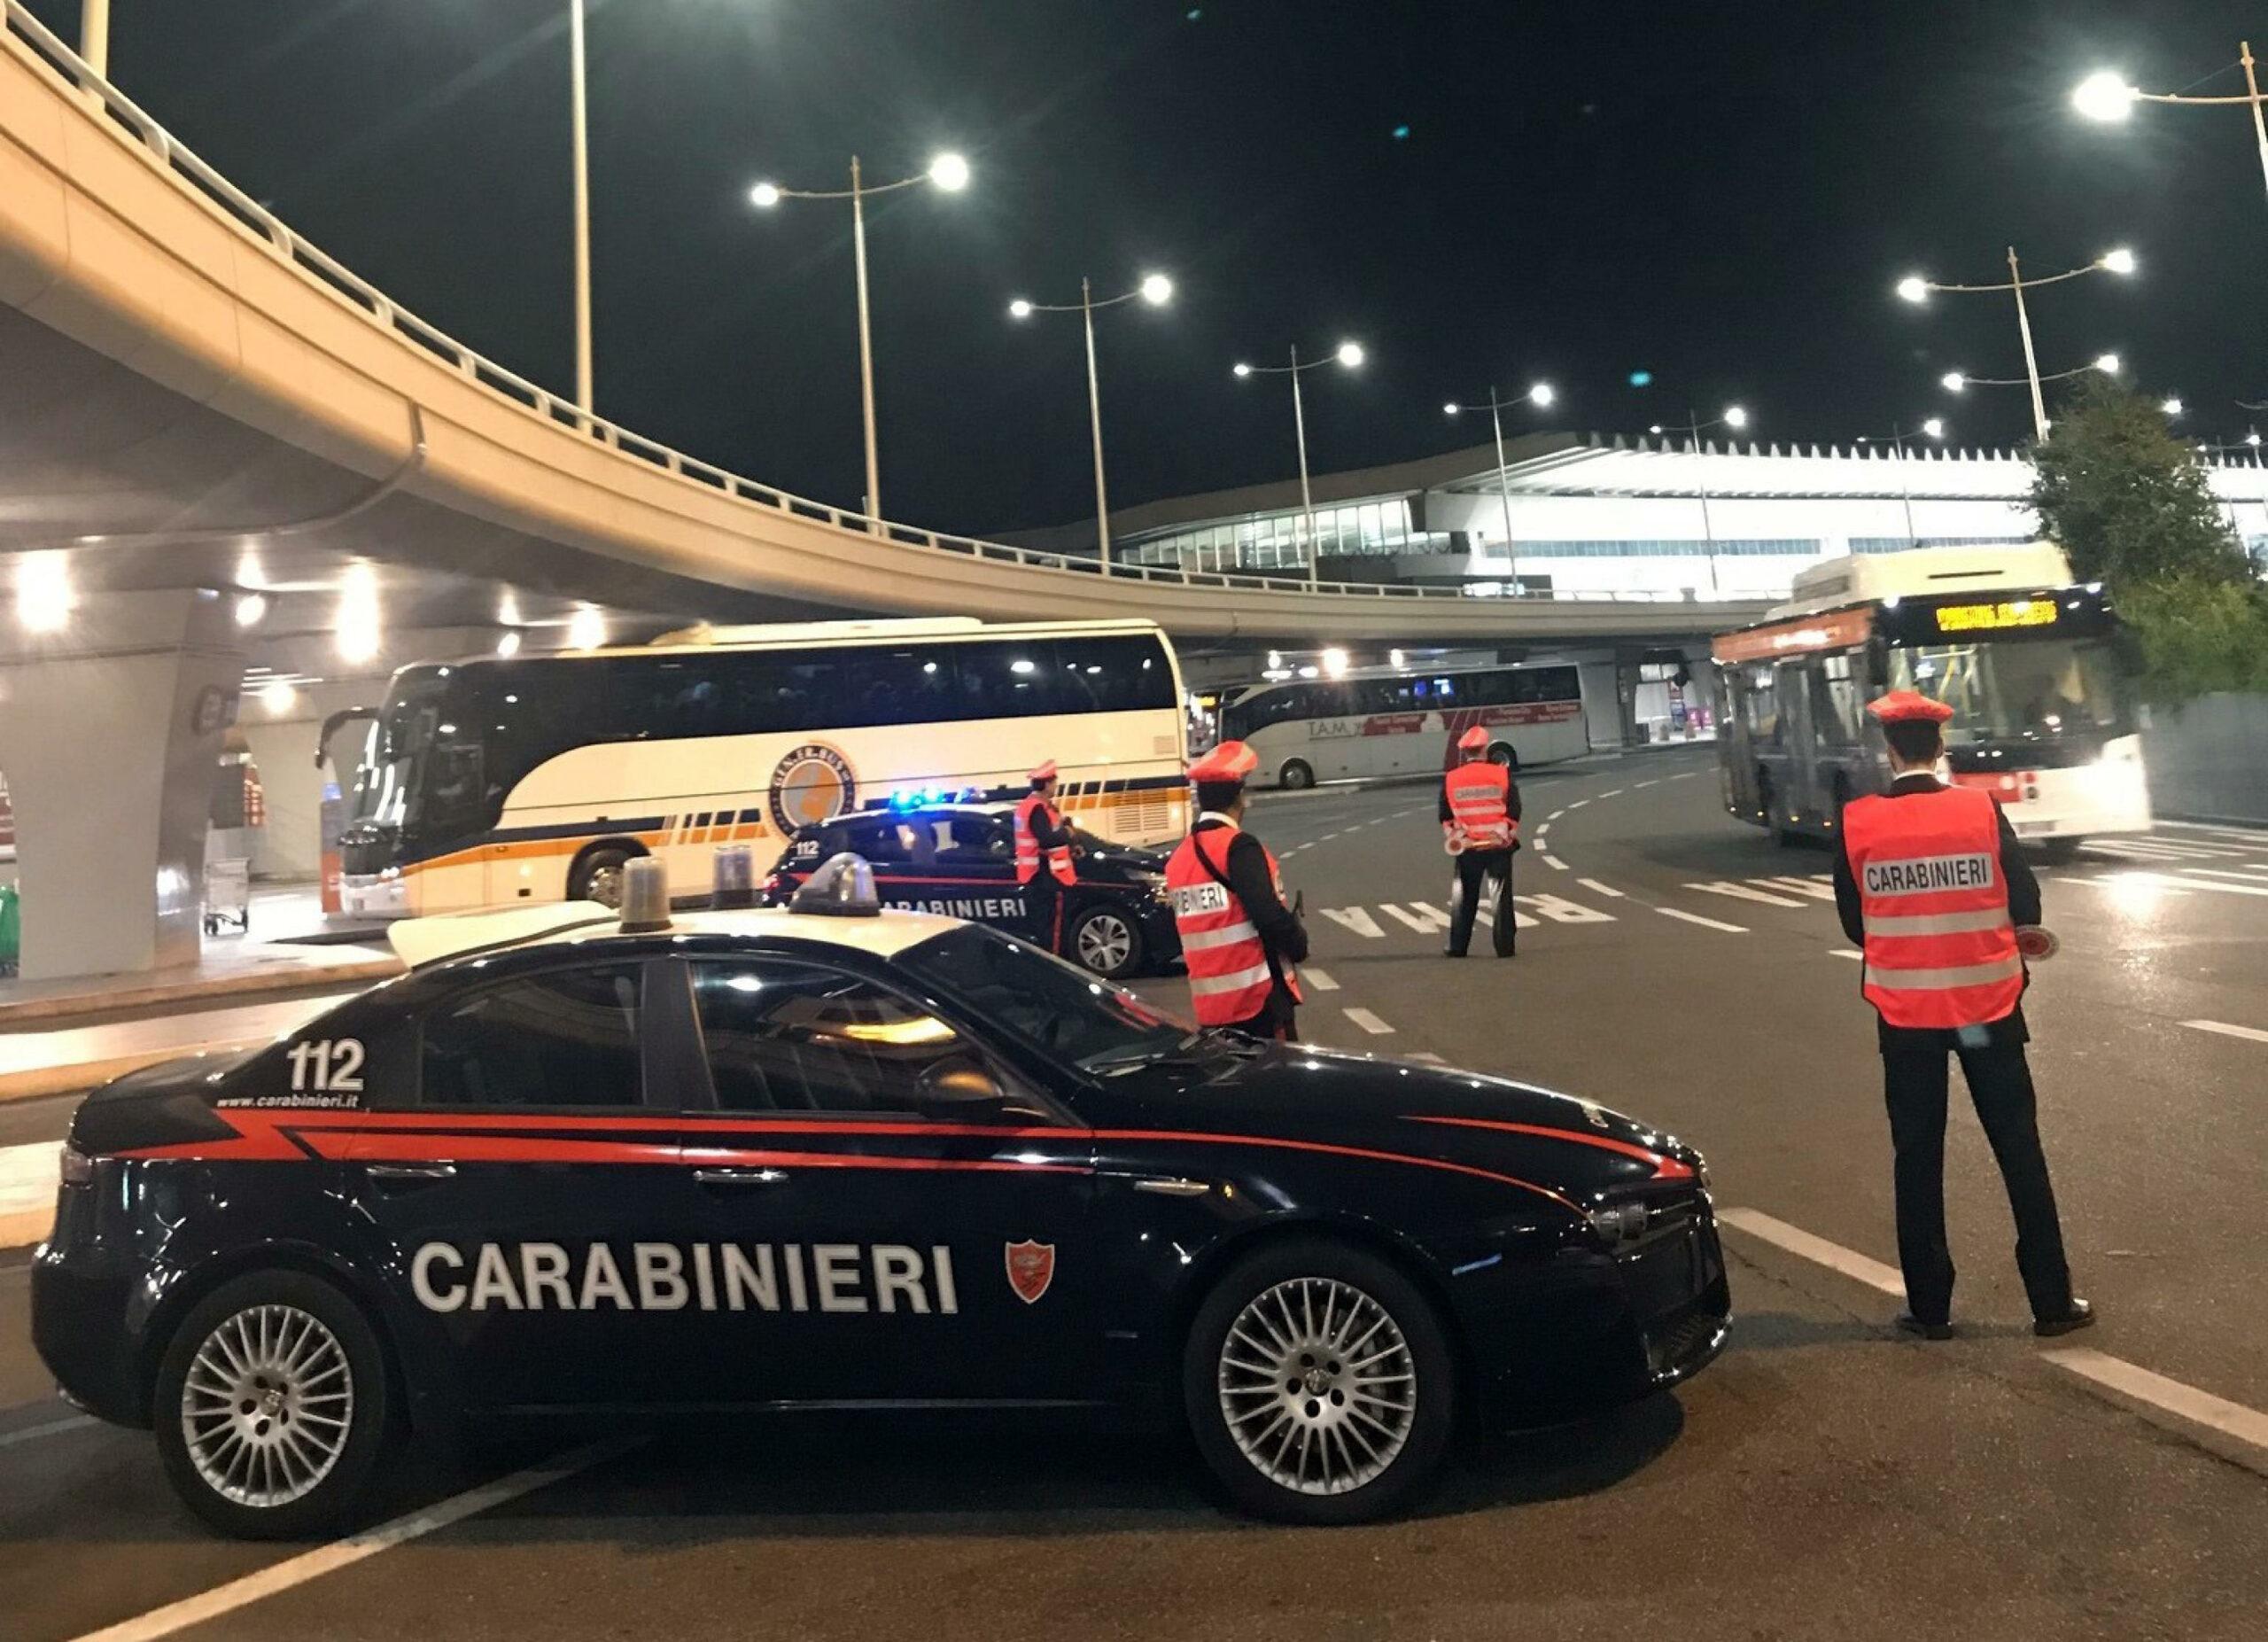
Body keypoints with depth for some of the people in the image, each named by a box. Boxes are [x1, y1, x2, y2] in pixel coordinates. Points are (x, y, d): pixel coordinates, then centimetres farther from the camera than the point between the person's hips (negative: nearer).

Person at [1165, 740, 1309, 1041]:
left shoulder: (1178, 858, 10)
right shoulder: (1237, 846, -13)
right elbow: (1269, 914, -20)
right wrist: (1299, 945, -3)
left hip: (1210, 1003, 7)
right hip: (1258, 995, -7)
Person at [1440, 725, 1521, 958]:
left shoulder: (1450, 779, 0)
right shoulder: (1502, 775, -4)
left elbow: (1446, 817, 2)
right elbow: (1514, 811, -4)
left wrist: (1456, 838, 8)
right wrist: (1508, 835, 3)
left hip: (1467, 849, 1)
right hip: (1499, 847, -1)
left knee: (1464, 898, 12)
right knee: (1501, 897, 6)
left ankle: (1457, 946, 14)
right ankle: (1504, 946, 5)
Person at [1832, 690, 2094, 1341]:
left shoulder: (1857, 823, -7)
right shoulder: (1981, 809, -8)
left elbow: (1853, 924, 2)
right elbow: (2025, 906, -2)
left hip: (1905, 1010, 0)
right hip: (1985, 1002, 0)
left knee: (1918, 1158, 9)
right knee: (2019, 1149, 11)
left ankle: (1930, 1308, 15)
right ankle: (2052, 1300, 17)